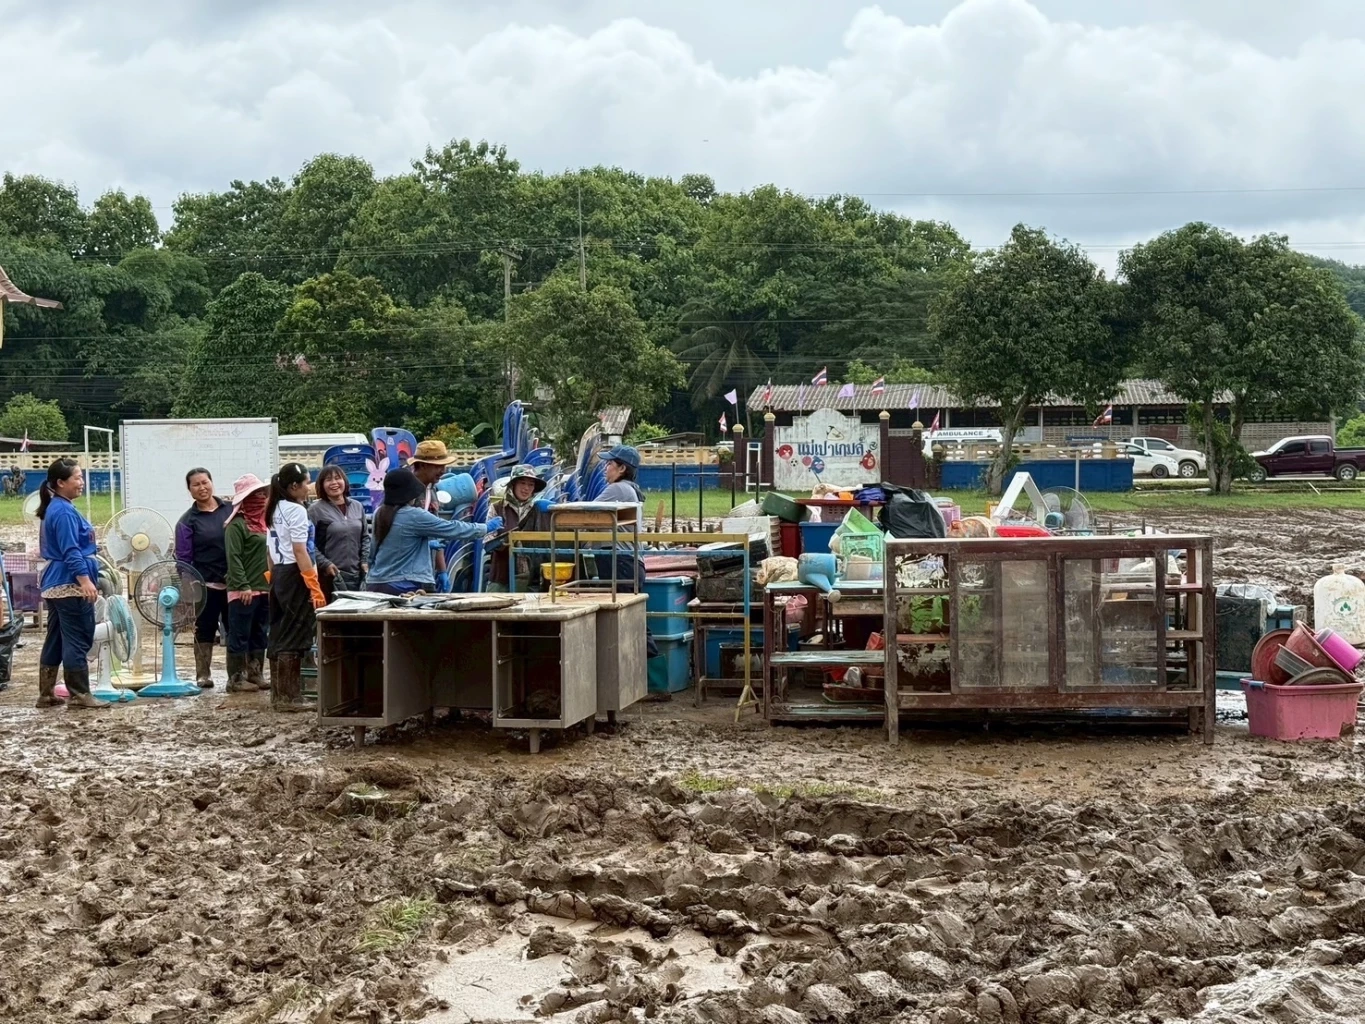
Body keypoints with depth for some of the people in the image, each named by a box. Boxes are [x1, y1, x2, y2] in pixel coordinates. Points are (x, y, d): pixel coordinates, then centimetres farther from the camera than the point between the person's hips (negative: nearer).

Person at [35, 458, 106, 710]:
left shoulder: (55, 509, 16)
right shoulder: (64, 512, -15)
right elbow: (71, 552, -22)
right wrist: (85, 581, -27)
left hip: (56, 584, 10)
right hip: (70, 584, -10)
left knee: (55, 640, 12)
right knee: (78, 640, -6)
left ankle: (46, 694, 15)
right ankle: (80, 695, -4)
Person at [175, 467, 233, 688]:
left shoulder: (230, 510, 7)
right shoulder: (187, 521, 0)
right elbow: (183, 558, -1)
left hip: (233, 583, 2)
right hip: (205, 585, -2)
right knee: (204, 631, 4)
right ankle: (203, 675, 13)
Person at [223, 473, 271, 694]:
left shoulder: (263, 522, 15)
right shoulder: (236, 525, -10)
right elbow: (233, 558, -16)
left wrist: (273, 584, 13)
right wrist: (242, 586, -20)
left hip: (265, 590, 8)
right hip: (243, 592, -8)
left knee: (260, 635, 12)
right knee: (240, 635, -2)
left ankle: (255, 674, 20)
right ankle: (236, 678, 2)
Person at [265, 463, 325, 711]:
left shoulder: (275, 511, 15)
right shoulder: (296, 511, -13)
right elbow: (300, 552, -19)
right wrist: (315, 587, -19)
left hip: (278, 576, 10)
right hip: (295, 576, -10)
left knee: (279, 635, 12)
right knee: (294, 637, -6)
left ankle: (278, 694, 17)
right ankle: (288, 698, -6)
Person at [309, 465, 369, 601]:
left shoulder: (357, 507, 14)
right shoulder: (315, 510, -5)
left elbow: (365, 537, 18)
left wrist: (365, 561, 6)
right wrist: (324, 564, -16)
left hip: (357, 574, 5)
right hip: (331, 576, -5)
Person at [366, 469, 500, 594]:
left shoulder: (380, 514, 9)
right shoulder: (414, 516, -12)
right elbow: (452, 529, -4)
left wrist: (427, 543, 36)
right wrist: (486, 528, 8)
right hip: (403, 587, -7)